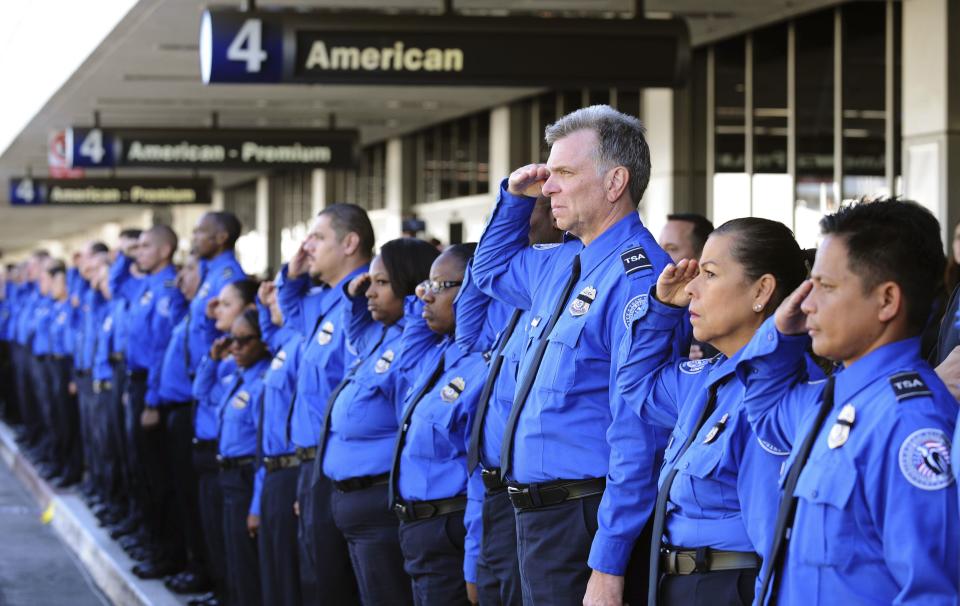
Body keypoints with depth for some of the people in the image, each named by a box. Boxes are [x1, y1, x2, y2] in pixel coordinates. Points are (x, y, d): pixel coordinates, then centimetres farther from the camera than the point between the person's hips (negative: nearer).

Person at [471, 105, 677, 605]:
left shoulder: (637, 277, -18)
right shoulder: (562, 264, 11)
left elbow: (638, 437, -23)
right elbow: (492, 268, 35)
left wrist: (608, 564, -25)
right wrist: (515, 197, 15)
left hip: (588, 523, -9)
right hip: (538, 519, 9)